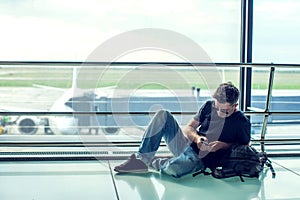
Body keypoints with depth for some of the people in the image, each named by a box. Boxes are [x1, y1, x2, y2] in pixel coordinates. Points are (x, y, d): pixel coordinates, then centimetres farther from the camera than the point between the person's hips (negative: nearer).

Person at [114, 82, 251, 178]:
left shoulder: (241, 122, -8)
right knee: (163, 115, -14)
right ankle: (141, 159, -15)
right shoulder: (209, 106, 4)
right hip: (186, 145, 6)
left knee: (174, 168, -40)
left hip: (200, 159, -5)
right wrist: (197, 138, -12)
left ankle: (152, 163, -2)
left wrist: (223, 145, -15)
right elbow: (188, 128, 10)